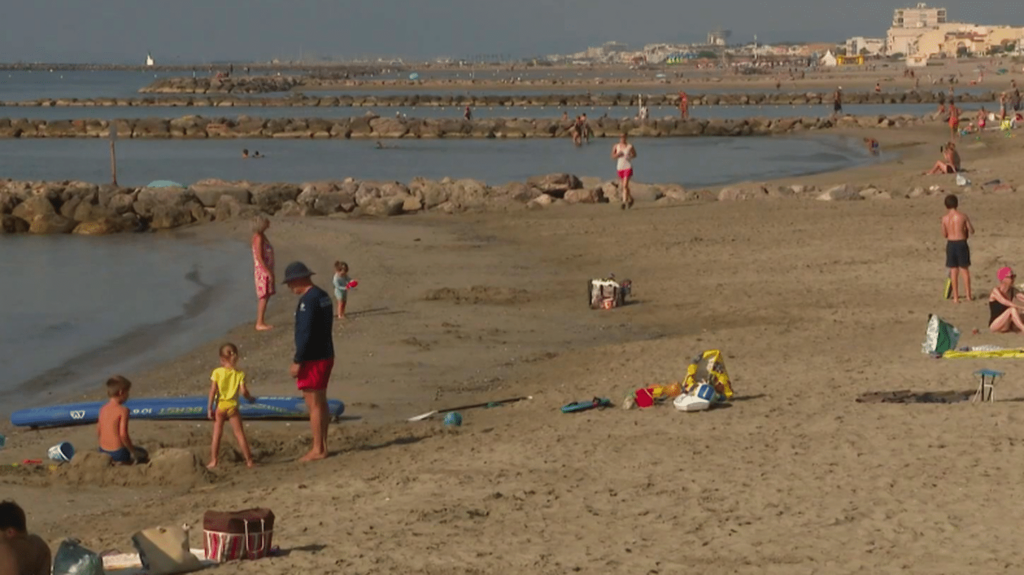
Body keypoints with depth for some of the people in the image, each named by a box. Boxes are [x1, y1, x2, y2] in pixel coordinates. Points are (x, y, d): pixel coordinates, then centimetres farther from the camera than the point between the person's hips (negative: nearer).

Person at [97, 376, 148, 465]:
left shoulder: (103, 409, 3)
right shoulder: (123, 411, -17)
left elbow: (98, 431, 8)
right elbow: (123, 434, -23)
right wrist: (132, 451, -11)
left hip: (103, 451, 7)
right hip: (118, 452, -7)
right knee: (144, 454, 14)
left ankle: (110, 461, 11)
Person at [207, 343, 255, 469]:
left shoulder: (217, 372, -5)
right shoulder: (240, 374, -4)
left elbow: (213, 391, -7)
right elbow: (243, 391, -9)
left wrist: (210, 408, -3)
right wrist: (250, 398, 12)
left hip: (220, 406, 0)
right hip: (233, 406, 0)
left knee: (216, 435, 7)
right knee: (240, 434, 6)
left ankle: (213, 461, 6)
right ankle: (249, 461, 7)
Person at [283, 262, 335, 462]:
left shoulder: (308, 300, -18)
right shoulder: (324, 297, 11)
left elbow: (305, 333, -22)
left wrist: (297, 361, -18)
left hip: (312, 360, -10)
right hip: (326, 356, 10)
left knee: (314, 405, -5)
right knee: (321, 403, 15)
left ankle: (317, 449, -2)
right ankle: (322, 446, 21)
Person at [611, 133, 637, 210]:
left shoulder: (630, 146, -7)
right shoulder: (616, 146, 1)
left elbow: (634, 155, 8)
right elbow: (613, 157, 7)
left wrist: (630, 157, -12)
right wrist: (617, 155, -14)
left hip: (628, 167, -5)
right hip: (620, 168, 5)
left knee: (625, 185, -16)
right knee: (624, 186, 16)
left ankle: (624, 203, -17)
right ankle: (630, 199, 40)